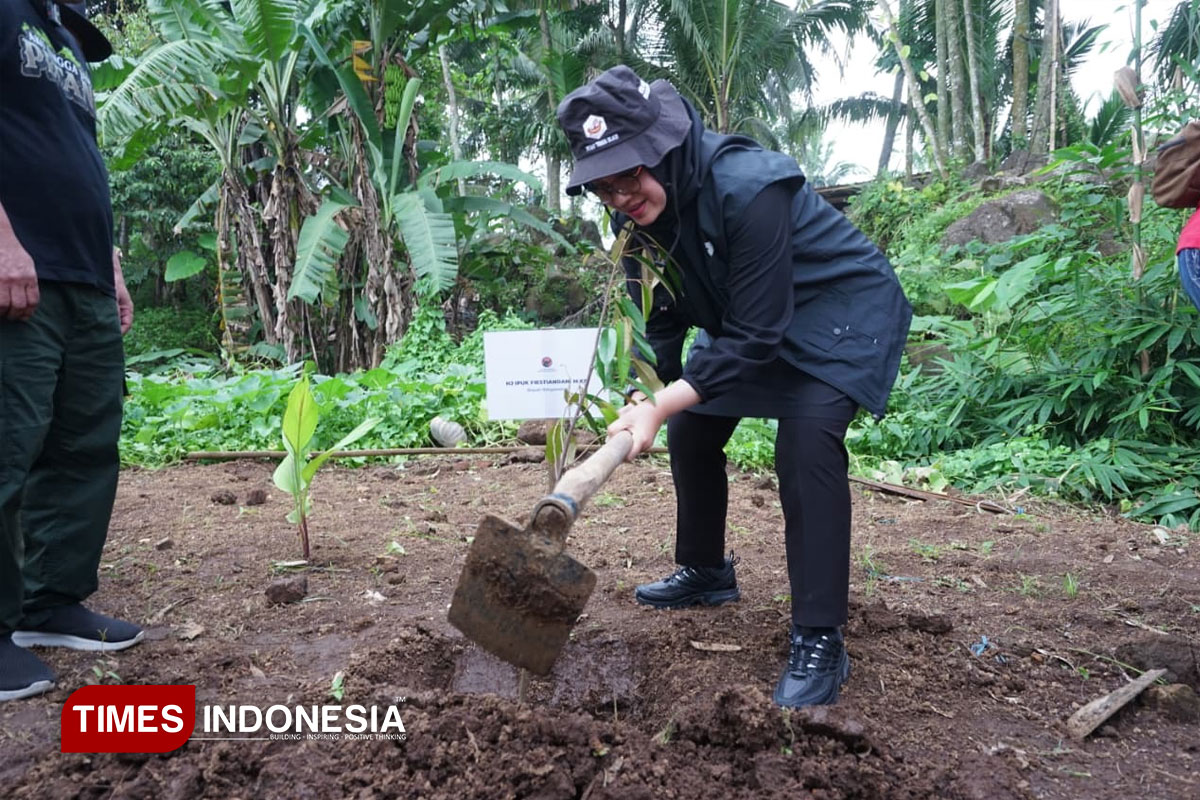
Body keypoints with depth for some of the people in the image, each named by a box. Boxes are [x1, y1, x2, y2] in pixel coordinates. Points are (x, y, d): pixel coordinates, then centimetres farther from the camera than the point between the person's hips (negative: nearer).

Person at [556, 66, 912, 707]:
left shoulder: (747, 188, -35)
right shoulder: (639, 213, -11)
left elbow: (756, 335, -33)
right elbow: (662, 321, -2)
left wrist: (662, 407, -34)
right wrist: (648, 399, -18)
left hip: (844, 312, -8)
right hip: (750, 324, 8)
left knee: (805, 441, -28)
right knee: (691, 430, 10)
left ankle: (820, 642, -17)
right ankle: (706, 572, 34)